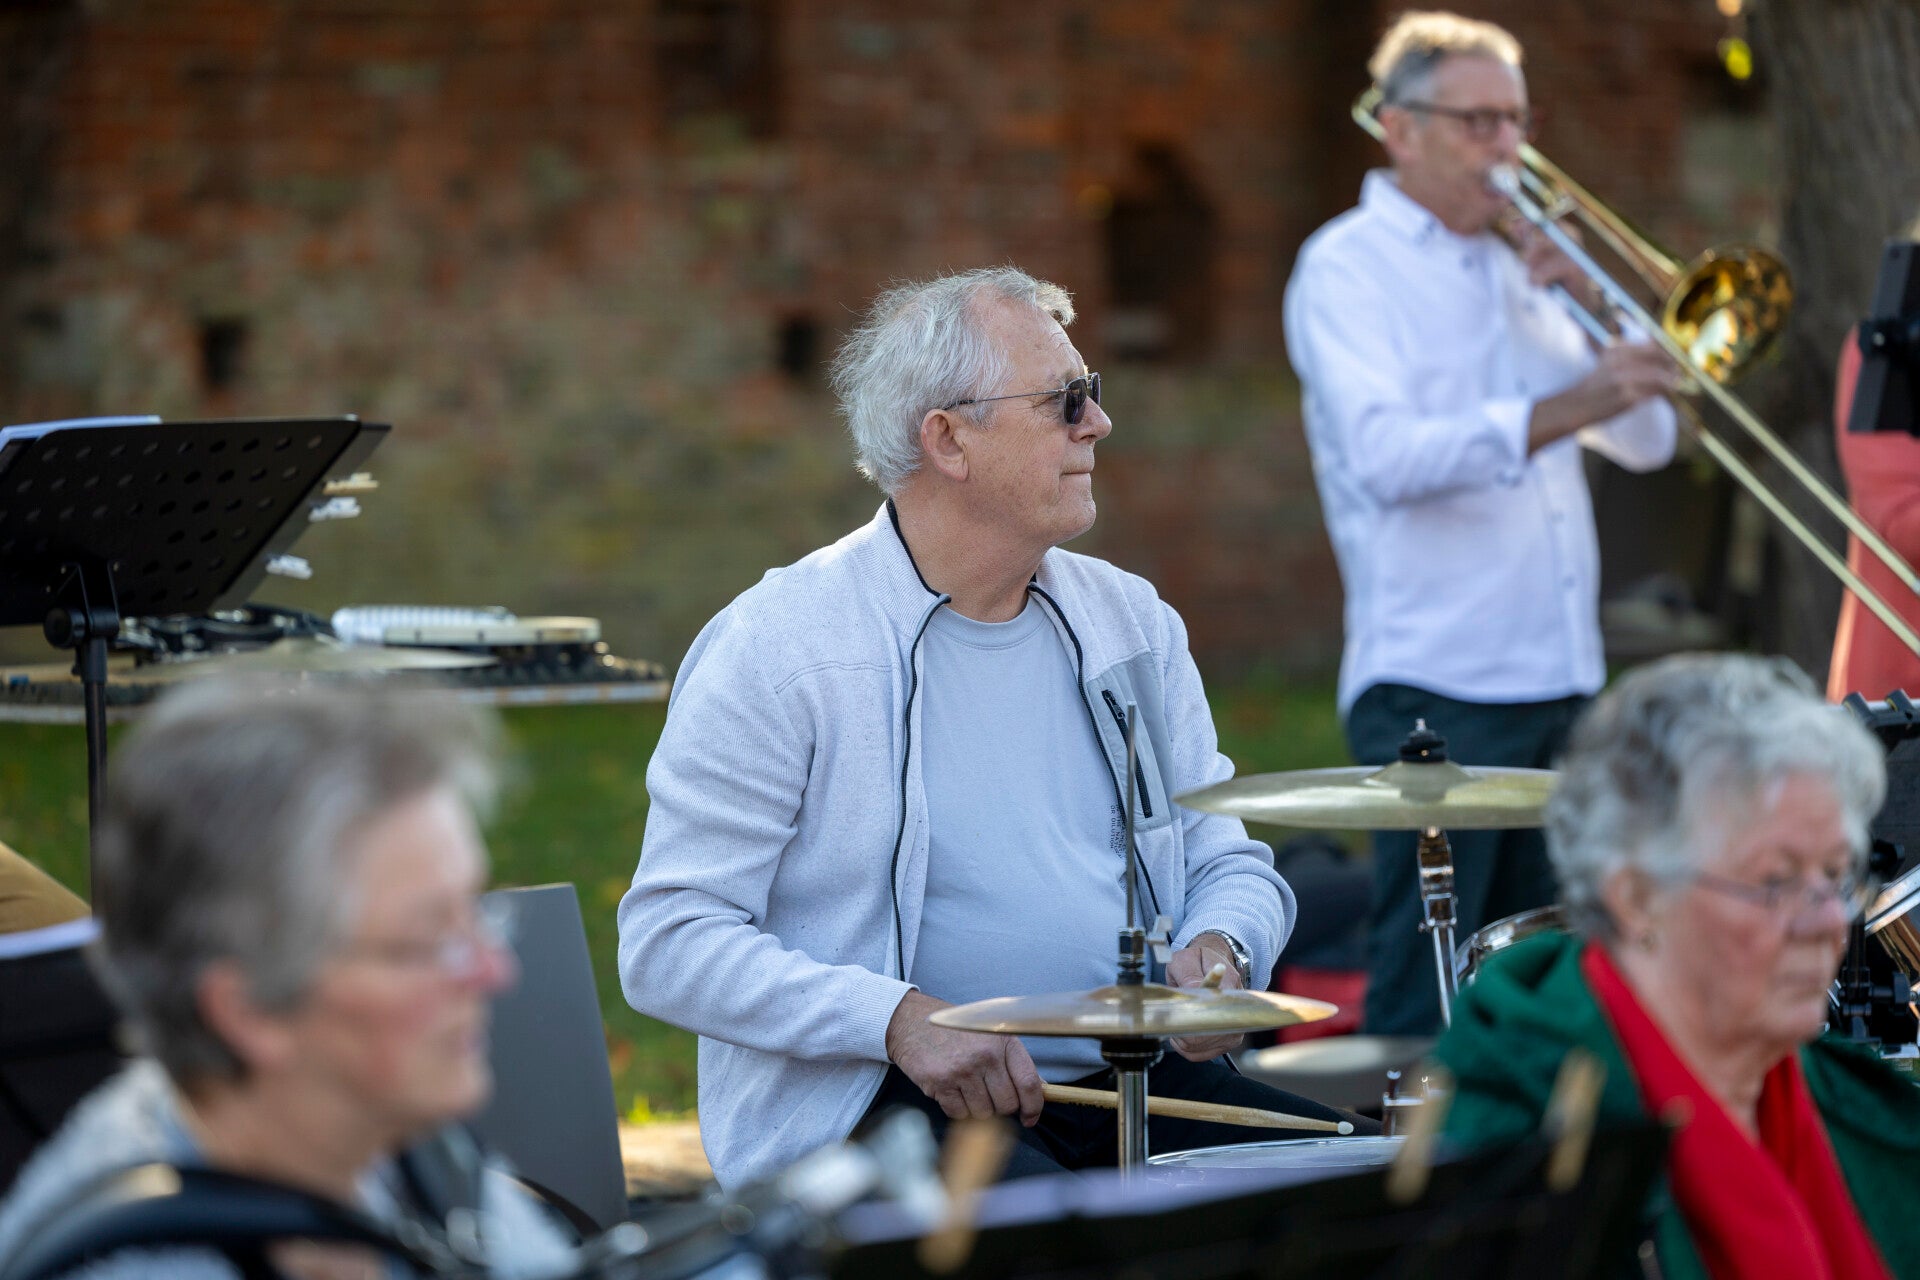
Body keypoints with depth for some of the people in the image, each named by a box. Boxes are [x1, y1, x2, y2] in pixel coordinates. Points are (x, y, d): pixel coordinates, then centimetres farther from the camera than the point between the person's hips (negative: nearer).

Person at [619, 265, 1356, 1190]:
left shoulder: (1130, 622, 12)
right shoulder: (775, 650, -8)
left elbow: (1229, 862, 20)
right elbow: (670, 942, -10)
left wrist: (1221, 950, -5)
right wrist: (900, 1020, -22)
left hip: (1138, 1080, 6)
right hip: (868, 1108, -6)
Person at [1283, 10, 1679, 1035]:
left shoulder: (1521, 266, 19)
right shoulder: (1348, 267, -3)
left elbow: (1647, 440, 16)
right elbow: (1387, 455, -19)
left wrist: (1585, 297, 1)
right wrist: (1559, 410, -30)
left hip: (1562, 679, 7)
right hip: (1435, 689, -7)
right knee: (1421, 998, -8)